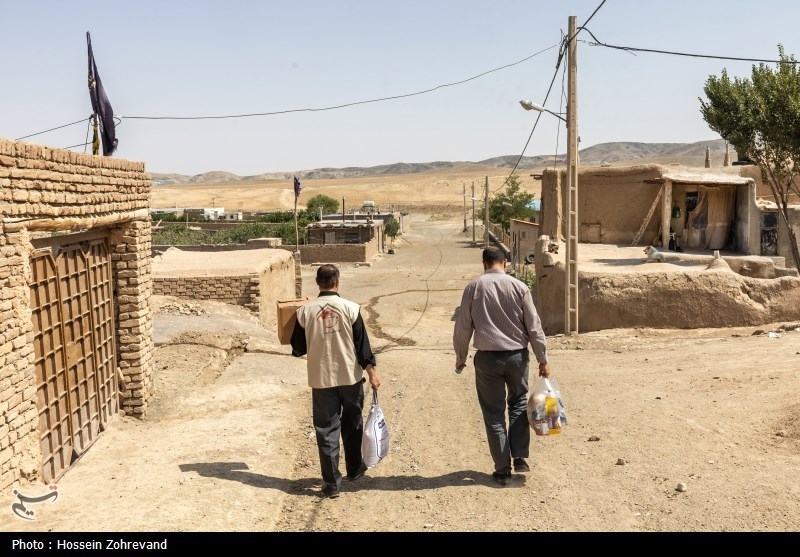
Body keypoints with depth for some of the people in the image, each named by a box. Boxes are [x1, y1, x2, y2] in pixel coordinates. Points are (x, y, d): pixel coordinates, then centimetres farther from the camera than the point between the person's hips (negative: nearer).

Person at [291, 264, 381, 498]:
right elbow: (362, 343, -6)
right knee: (352, 425, 21)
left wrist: (307, 349, 23)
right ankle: (354, 468, 35)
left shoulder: (305, 311, -7)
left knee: (326, 430, 6)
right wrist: (371, 372, 2)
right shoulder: (350, 308, -9)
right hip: (350, 377, 1)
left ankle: (331, 483, 7)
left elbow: (298, 348, 0)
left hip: (321, 379, 0)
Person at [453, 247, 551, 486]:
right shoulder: (519, 287, -4)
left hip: (487, 358, -1)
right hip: (517, 355, 1)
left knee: (494, 413, 9)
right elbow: (534, 326, -2)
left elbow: (463, 327, 0)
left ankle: (502, 468, 13)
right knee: (519, 403, 22)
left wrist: (460, 356, 14)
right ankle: (520, 457, 18)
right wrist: (543, 359, 6)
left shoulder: (473, 288, -4)